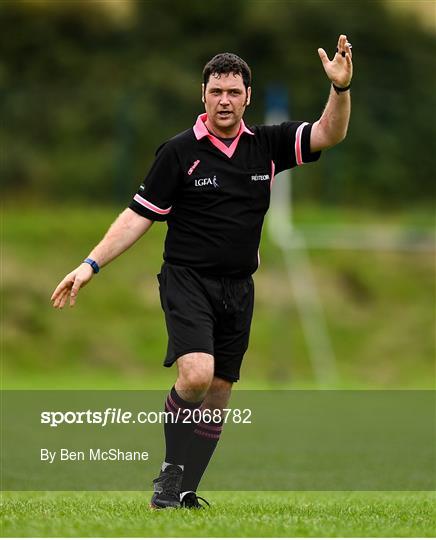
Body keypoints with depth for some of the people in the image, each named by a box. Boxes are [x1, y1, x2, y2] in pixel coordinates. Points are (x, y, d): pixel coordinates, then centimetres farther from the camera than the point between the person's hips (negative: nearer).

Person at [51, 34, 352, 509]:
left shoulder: (267, 145, 4)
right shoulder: (179, 151, -5)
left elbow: (329, 134, -5)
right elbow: (139, 215, -2)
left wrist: (340, 87, -24)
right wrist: (91, 264, -10)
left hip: (238, 289, 4)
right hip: (187, 279, -4)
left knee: (217, 395, 6)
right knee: (196, 375, -24)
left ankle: (183, 491, 16)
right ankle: (170, 474, -6)